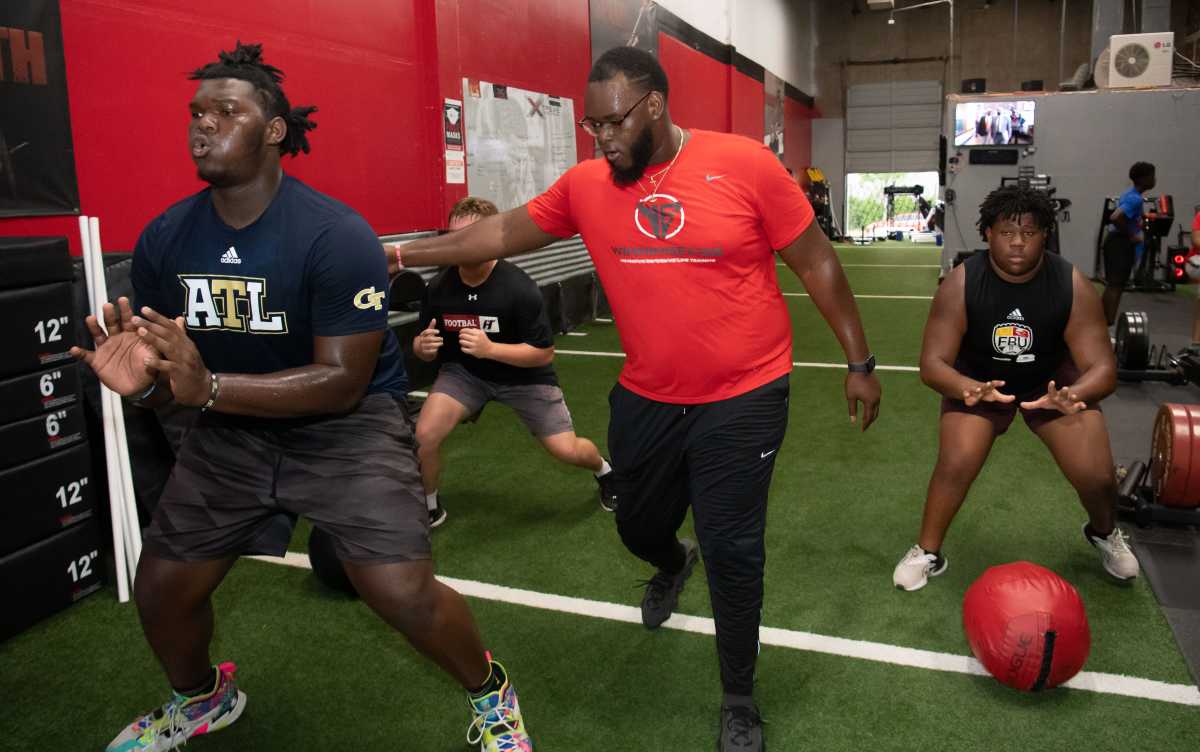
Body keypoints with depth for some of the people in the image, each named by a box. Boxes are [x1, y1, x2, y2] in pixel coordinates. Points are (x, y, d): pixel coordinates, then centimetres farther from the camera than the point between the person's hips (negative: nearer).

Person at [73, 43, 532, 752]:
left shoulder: (337, 235, -22)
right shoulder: (165, 238, -5)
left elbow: (342, 382, -23)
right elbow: (171, 376, 4)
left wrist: (206, 388, -32)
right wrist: (142, 379, -22)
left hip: (349, 422, -5)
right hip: (231, 428, 6)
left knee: (404, 594, -19)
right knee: (161, 587, 8)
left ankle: (490, 694, 16)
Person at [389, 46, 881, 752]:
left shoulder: (744, 164, -14)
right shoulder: (586, 186, -4)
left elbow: (816, 262, -6)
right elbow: (504, 232, 8)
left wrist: (859, 360, -3)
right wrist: (402, 255, 8)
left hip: (743, 399, -4)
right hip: (644, 399, 4)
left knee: (733, 552, -1)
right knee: (639, 527, 22)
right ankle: (673, 566, 62)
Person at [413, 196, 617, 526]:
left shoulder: (520, 288, -27)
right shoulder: (438, 287, -16)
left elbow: (544, 353, -22)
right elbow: (424, 348, -3)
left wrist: (490, 349, -36)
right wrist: (423, 346, -28)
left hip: (524, 374, -2)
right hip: (464, 372, 2)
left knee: (567, 450, -4)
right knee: (424, 435, -20)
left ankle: (604, 470, 34)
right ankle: (429, 507, 10)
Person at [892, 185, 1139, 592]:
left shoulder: (1073, 287, -24)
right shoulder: (961, 284, -27)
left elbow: (1102, 367, -23)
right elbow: (932, 362, -27)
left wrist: (1073, 395, -46)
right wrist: (971, 389, -48)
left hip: (1052, 380, 1)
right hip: (979, 380, -1)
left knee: (1097, 476, -7)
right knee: (955, 465, -22)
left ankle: (1105, 534, 31)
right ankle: (926, 553, 3)